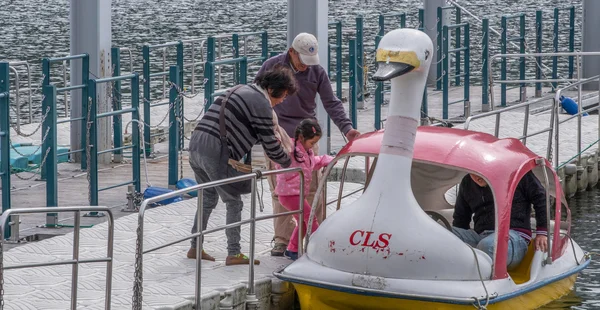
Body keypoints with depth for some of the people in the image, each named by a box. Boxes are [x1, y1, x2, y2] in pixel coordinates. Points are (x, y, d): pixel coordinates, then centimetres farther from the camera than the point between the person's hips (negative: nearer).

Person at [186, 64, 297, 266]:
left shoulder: (240, 90, 23)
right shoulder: (261, 103, -5)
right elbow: (270, 145, -2)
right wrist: (288, 163, 15)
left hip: (195, 144, 9)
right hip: (215, 151, -9)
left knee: (208, 198, 21)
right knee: (234, 202, 0)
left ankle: (195, 248, 25)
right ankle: (234, 254, -1)